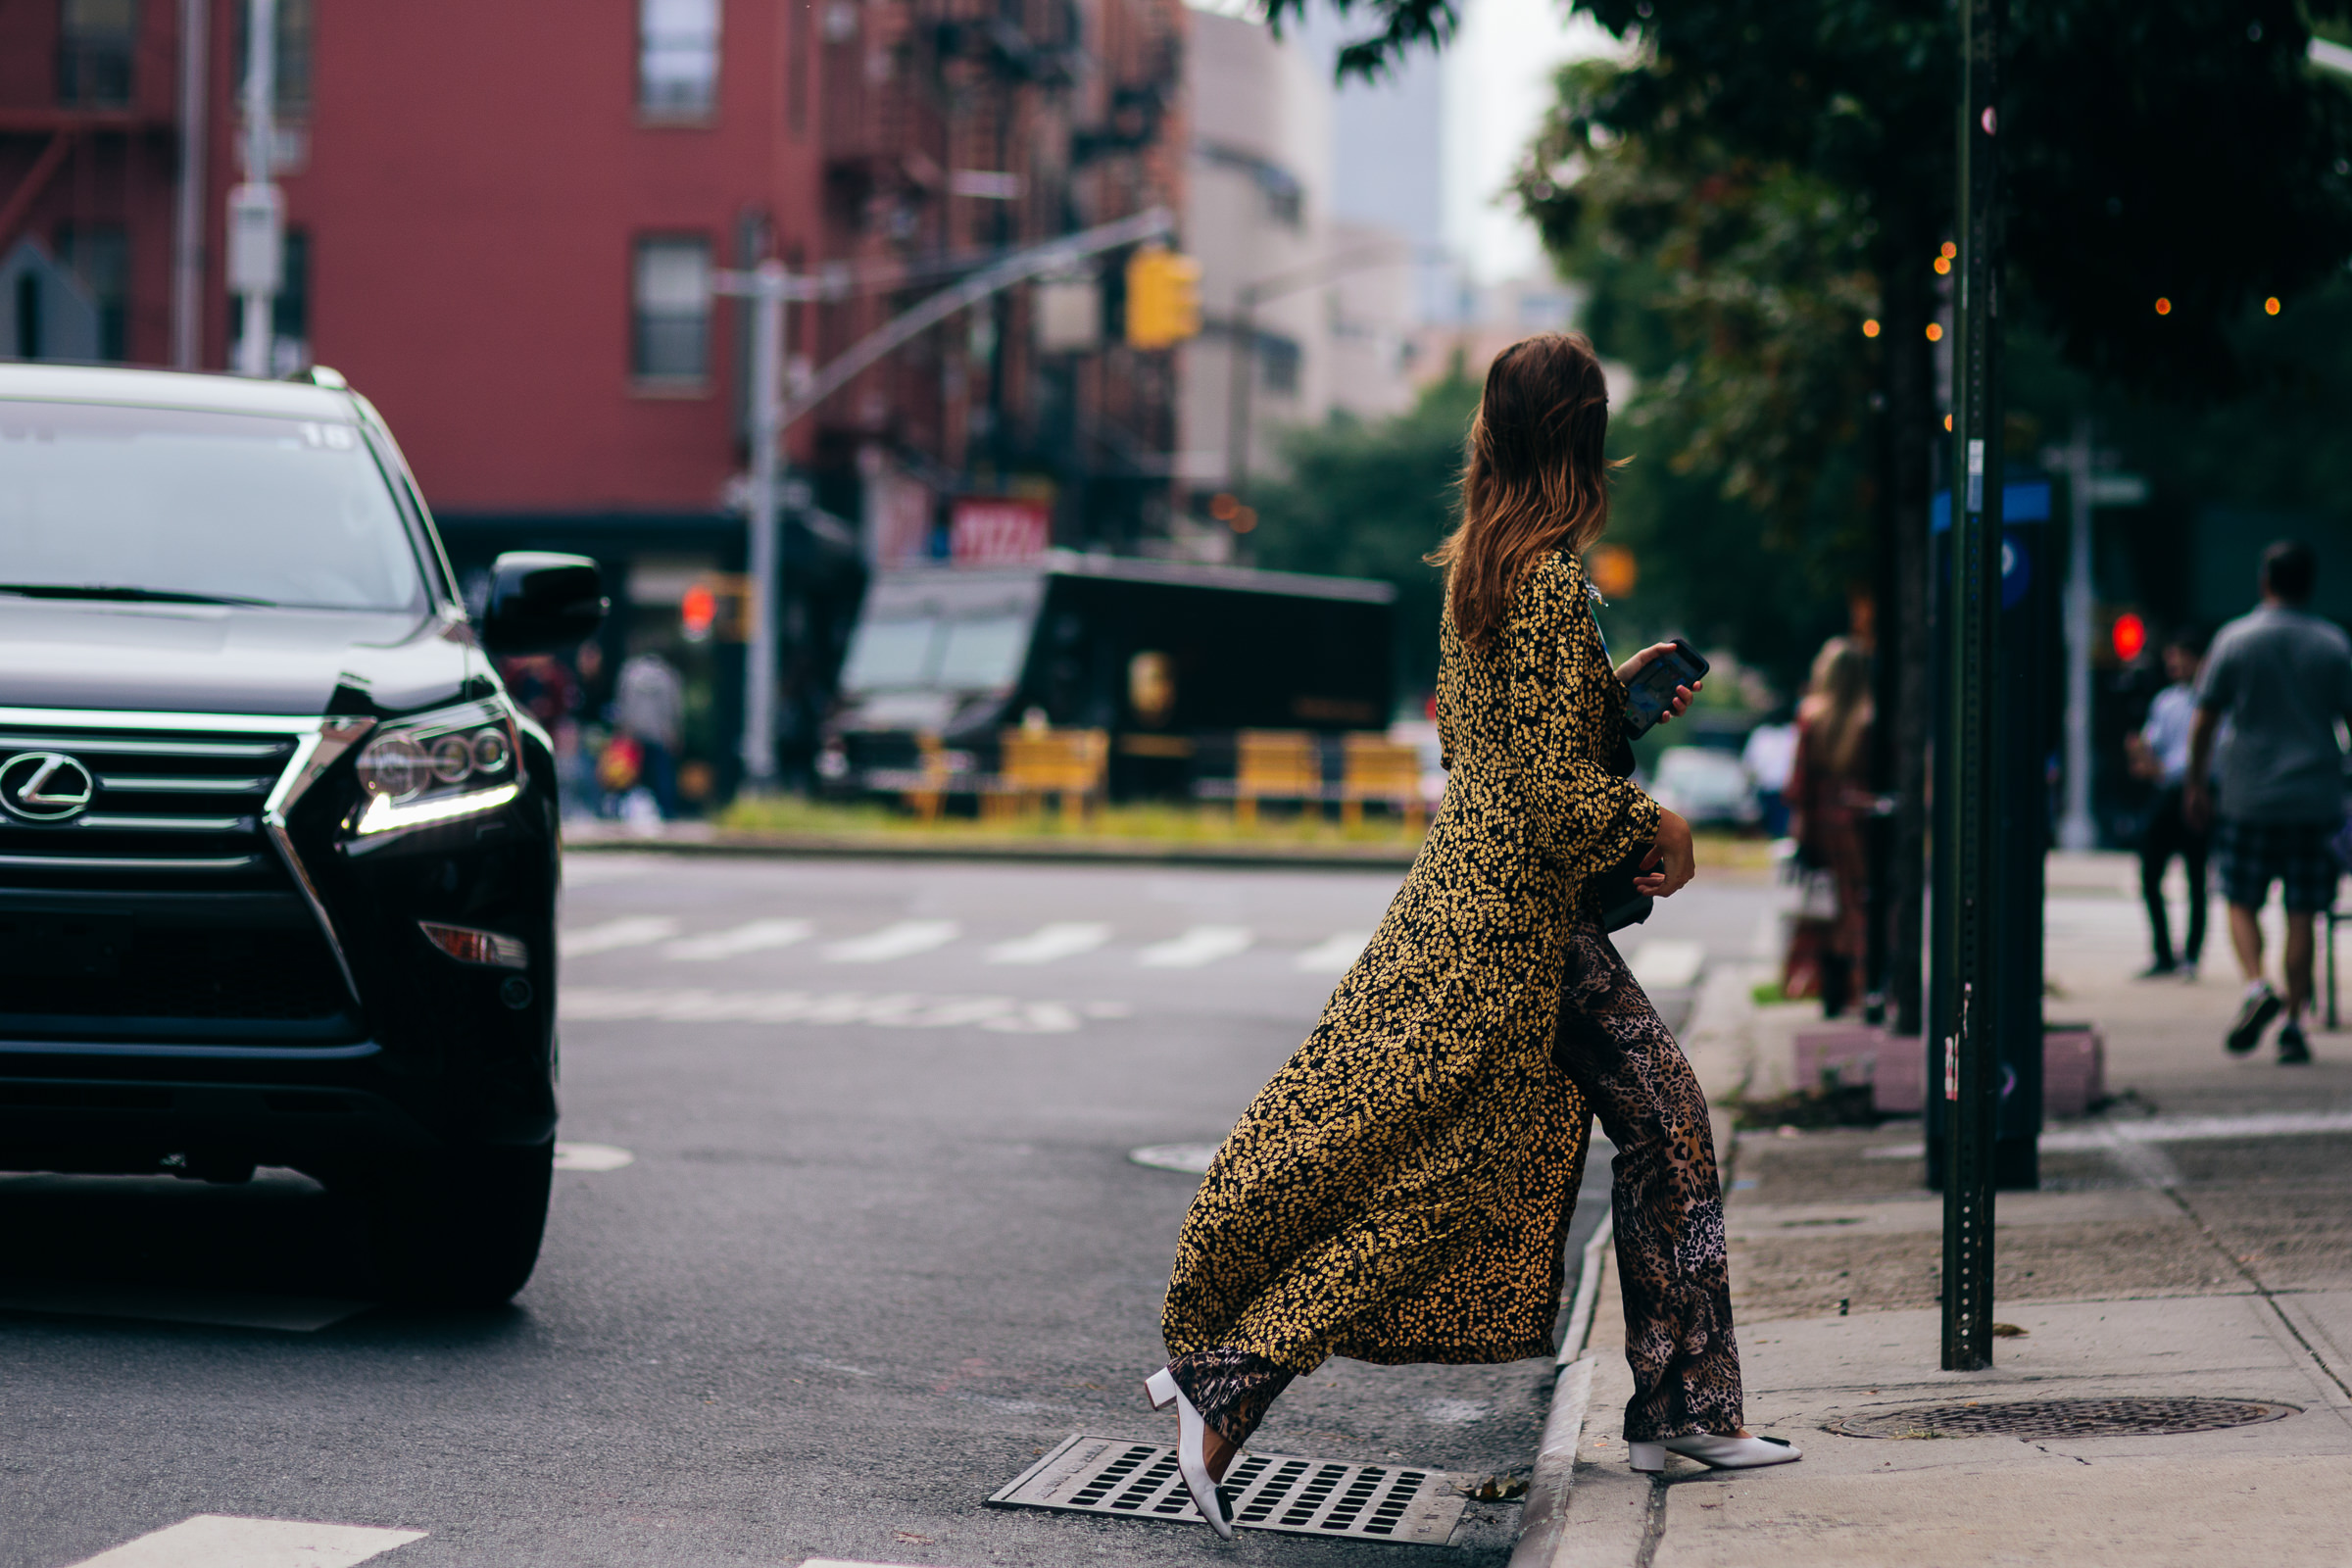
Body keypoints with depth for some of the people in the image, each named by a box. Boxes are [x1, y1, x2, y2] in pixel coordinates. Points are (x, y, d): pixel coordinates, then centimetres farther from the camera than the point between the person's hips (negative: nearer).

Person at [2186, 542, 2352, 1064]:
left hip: (2248, 800, -1)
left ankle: (2257, 987, -14)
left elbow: (2204, 721, 0)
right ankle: (2294, 1026, 3)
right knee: (2300, 915, 4)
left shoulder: (2234, 639, -1)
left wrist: (2195, 784, 10)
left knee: (2242, 903, 10)